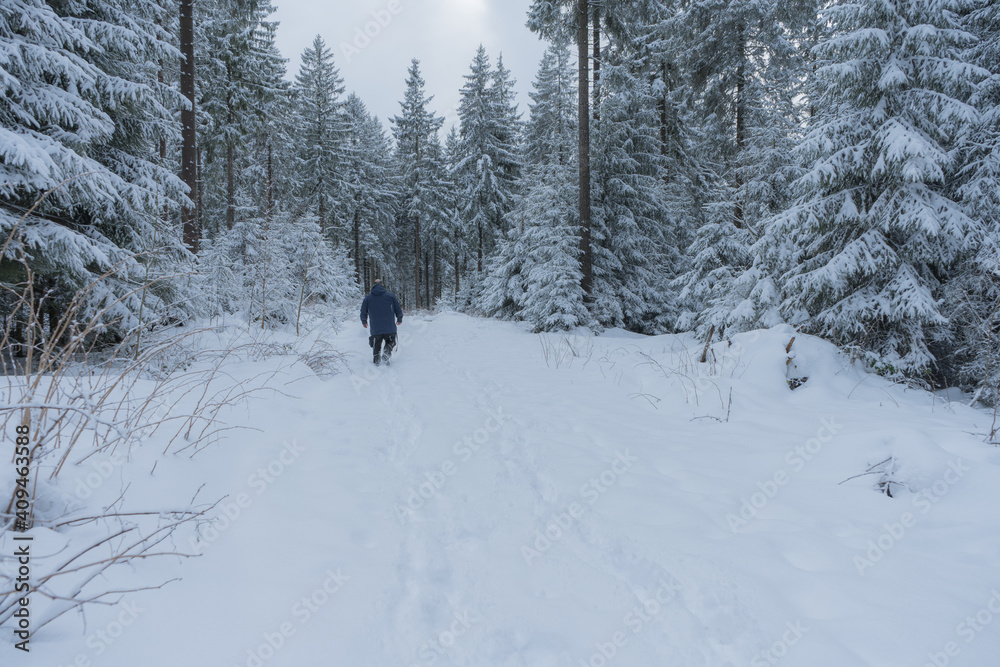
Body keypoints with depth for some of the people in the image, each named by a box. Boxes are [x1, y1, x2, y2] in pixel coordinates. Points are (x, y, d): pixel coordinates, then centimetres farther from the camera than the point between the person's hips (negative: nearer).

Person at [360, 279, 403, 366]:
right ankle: (387, 352, -11)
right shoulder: (391, 295, 2)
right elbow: (398, 309, 6)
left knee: (376, 345, 18)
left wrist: (364, 322, 31)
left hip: (375, 329, 1)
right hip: (390, 328, -1)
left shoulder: (368, 298, 4)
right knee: (390, 342, 17)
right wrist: (399, 319, 24)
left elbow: (363, 312, 12)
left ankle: (376, 359, 0)